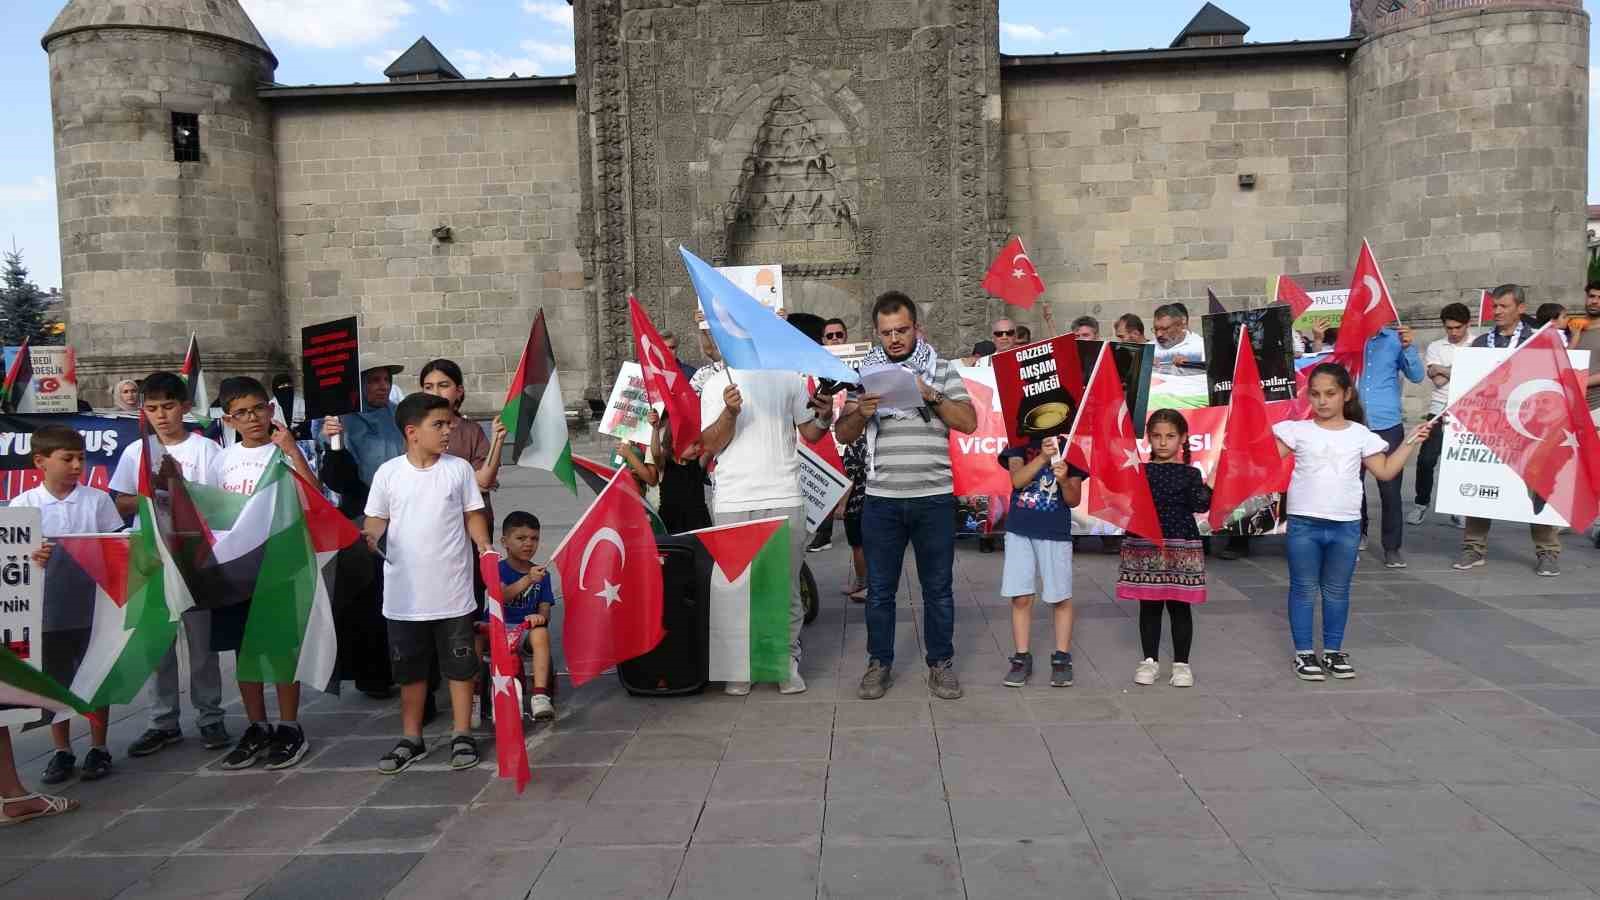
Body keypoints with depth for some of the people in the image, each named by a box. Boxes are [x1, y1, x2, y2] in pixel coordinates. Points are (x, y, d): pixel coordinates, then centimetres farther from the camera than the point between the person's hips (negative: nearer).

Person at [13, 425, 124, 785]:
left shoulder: (97, 500, -2)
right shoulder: (24, 504, -2)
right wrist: (32, 557, -25)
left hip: (92, 607, -1)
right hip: (47, 610, 1)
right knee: (55, 682, 12)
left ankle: (98, 748, 20)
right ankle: (62, 751, 25)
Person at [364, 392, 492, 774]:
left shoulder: (459, 468, -1)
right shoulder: (388, 473, -2)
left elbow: (473, 515, 3)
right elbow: (376, 520, 4)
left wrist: (484, 545, -14)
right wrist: (372, 535, -18)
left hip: (453, 591, 0)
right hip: (404, 594, 1)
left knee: (460, 665, 8)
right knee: (409, 668, 13)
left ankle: (462, 735, 21)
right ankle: (411, 739, 27)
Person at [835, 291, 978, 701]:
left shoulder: (942, 370, 5)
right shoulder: (865, 374, 8)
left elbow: (969, 422, -3)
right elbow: (843, 433, 4)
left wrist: (931, 396, -16)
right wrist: (861, 413, -17)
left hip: (934, 497, -1)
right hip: (881, 498, 1)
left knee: (938, 587, 8)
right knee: (879, 588, 8)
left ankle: (941, 663, 21)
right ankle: (879, 663, 21)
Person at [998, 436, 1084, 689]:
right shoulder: (1019, 444, 3)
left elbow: (1074, 500, -1)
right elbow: (1017, 480, -14)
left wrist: (1064, 480, -21)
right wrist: (1043, 457, -26)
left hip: (1056, 533, 0)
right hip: (1020, 530, 0)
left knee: (1060, 598, 4)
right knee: (1021, 597, 2)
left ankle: (1062, 658, 16)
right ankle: (1022, 658, 13)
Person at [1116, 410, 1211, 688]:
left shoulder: (1191, 474, 2)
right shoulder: (1138, 471, 5)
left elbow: (1201, 505, -10)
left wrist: (1209, 485, -23)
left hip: (1181, 547, -1)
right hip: (1144, 546, 1)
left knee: (1180, 606, 5)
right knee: (1149, 606, 9)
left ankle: (1181, 663, 16)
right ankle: (1150, 660, 20)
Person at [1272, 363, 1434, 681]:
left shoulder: (1361, 435, 4)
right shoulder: (1298, 430, -1)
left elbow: (1385, 471, 8)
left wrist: (1410, 442, 5)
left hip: (1346, 526, 2)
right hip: (1304, 524, -2)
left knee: (1337, 592, 13)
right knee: (1304, 590, 6)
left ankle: (1333, 651, 25)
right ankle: (1304, 653, 15)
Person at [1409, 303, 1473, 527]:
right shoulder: (1435, 347, 7)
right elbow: (1437, 380, -5)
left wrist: (1446, 371, -10)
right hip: (1440, 411, 1)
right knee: (1426, 459, -4)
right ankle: (1421, 505, 10)